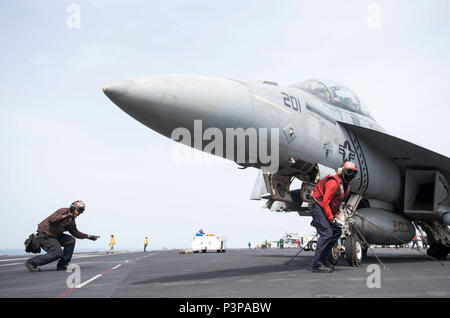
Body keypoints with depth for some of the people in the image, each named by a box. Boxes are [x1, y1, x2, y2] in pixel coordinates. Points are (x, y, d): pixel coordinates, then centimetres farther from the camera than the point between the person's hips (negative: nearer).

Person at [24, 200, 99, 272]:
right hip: (45, 235, -9)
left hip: (55, 235, 9)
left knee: (71, 241, -4)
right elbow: (51, 219, -26)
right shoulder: (64, 211, -13)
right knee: (58, 253, -15)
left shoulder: (71, 220, 15)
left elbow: (75, 232, 19)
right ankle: (31, 262, -8)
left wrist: (88, 236, 14)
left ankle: (62, 265, 1)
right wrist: (64, 216, -35)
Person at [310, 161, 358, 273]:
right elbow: (325, 203, -24)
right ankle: (317, 264, -16)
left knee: (337, 232, 7)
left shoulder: (346, 185, 9)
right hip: (319, 208, -10)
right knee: (326, 233, -18)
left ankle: (323, 258, 13)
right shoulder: (334, 183, -22)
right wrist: (332, 220, -24)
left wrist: (337, 214, 4)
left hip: (328, 209, 10)